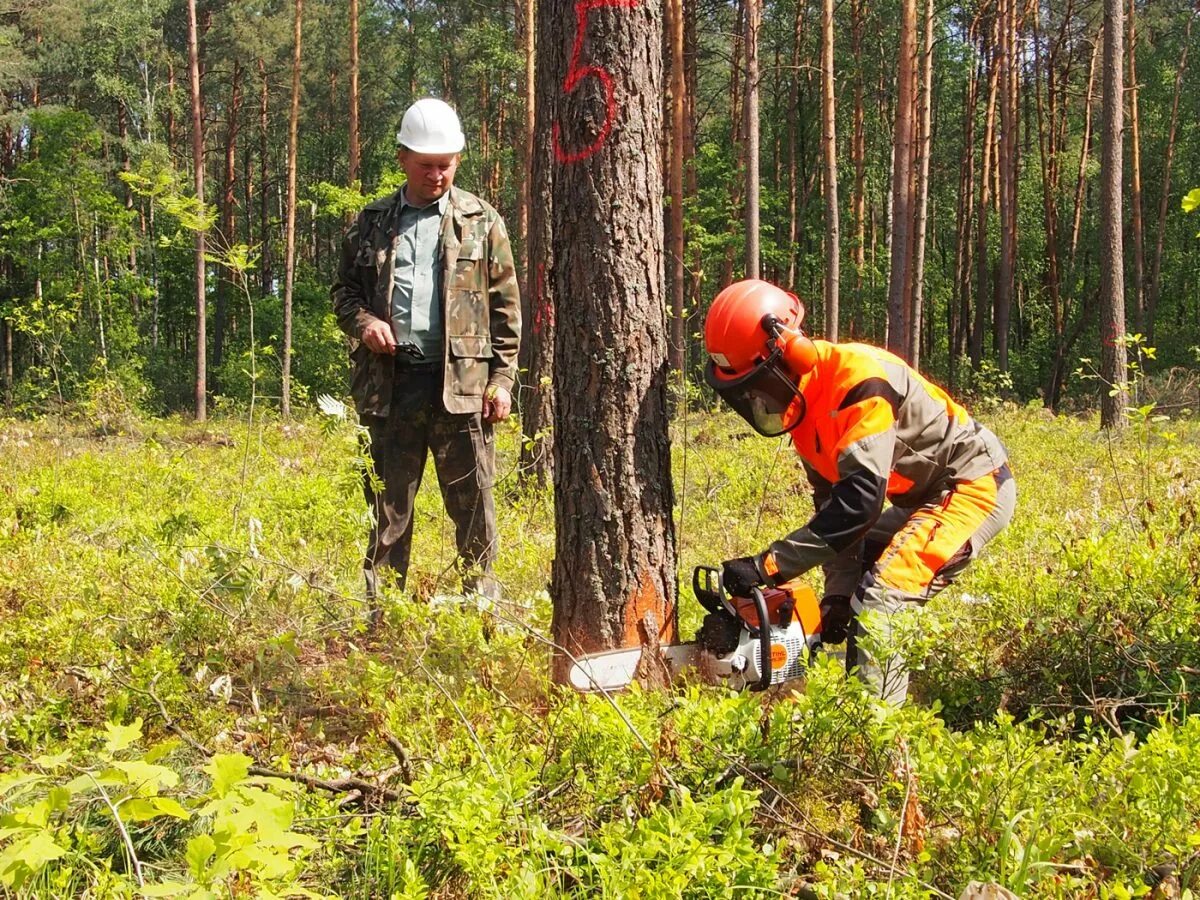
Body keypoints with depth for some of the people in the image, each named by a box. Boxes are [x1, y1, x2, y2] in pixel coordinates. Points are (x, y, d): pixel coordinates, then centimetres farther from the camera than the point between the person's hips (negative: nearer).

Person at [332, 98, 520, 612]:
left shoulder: (481, 222, 8)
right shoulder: (371, 222, 13)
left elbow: (506, 306, 6)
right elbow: (344, 289, 19)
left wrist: (502, 378, -1)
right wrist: (361, 320, -3)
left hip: (461, 380, -2)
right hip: (389, 381, 2)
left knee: (472, 502, 0)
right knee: (387, 504, 7)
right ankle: (380, 611, 14)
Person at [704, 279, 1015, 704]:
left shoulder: (858, 378, -28)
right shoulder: (802, 401, 2)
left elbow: (859, 498, -34)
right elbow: (832, 505, 5)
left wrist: (768, 566, -34)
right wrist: (838, 594, -5)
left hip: (974, 486, -10)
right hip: (922, 498, 10)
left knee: (876, 600, -21)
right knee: (853, 591, 16)